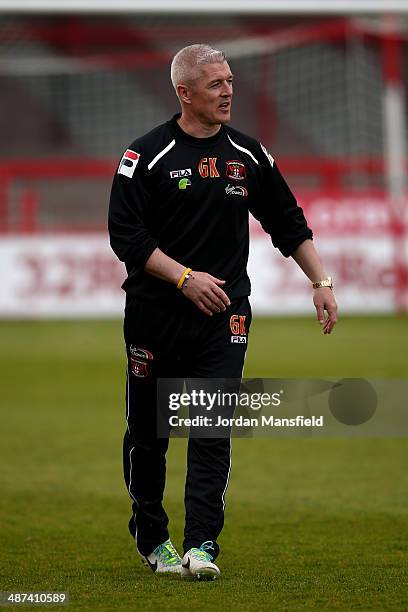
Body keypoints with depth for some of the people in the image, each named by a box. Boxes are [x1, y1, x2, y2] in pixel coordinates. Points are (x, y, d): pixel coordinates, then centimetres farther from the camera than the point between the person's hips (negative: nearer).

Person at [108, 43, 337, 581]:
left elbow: (289, 224, 18)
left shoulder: (249, 156, 8)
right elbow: (125, 236, -9)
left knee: (214, 431, -9)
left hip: (224, 315, 2)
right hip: (155, 314, -2)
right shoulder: (146, 155, -5)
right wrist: (185, 277, -17)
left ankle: (202, 546, -13)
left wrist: (322, 283, 11)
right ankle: (151, 537, 24)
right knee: (147, 431, 6)